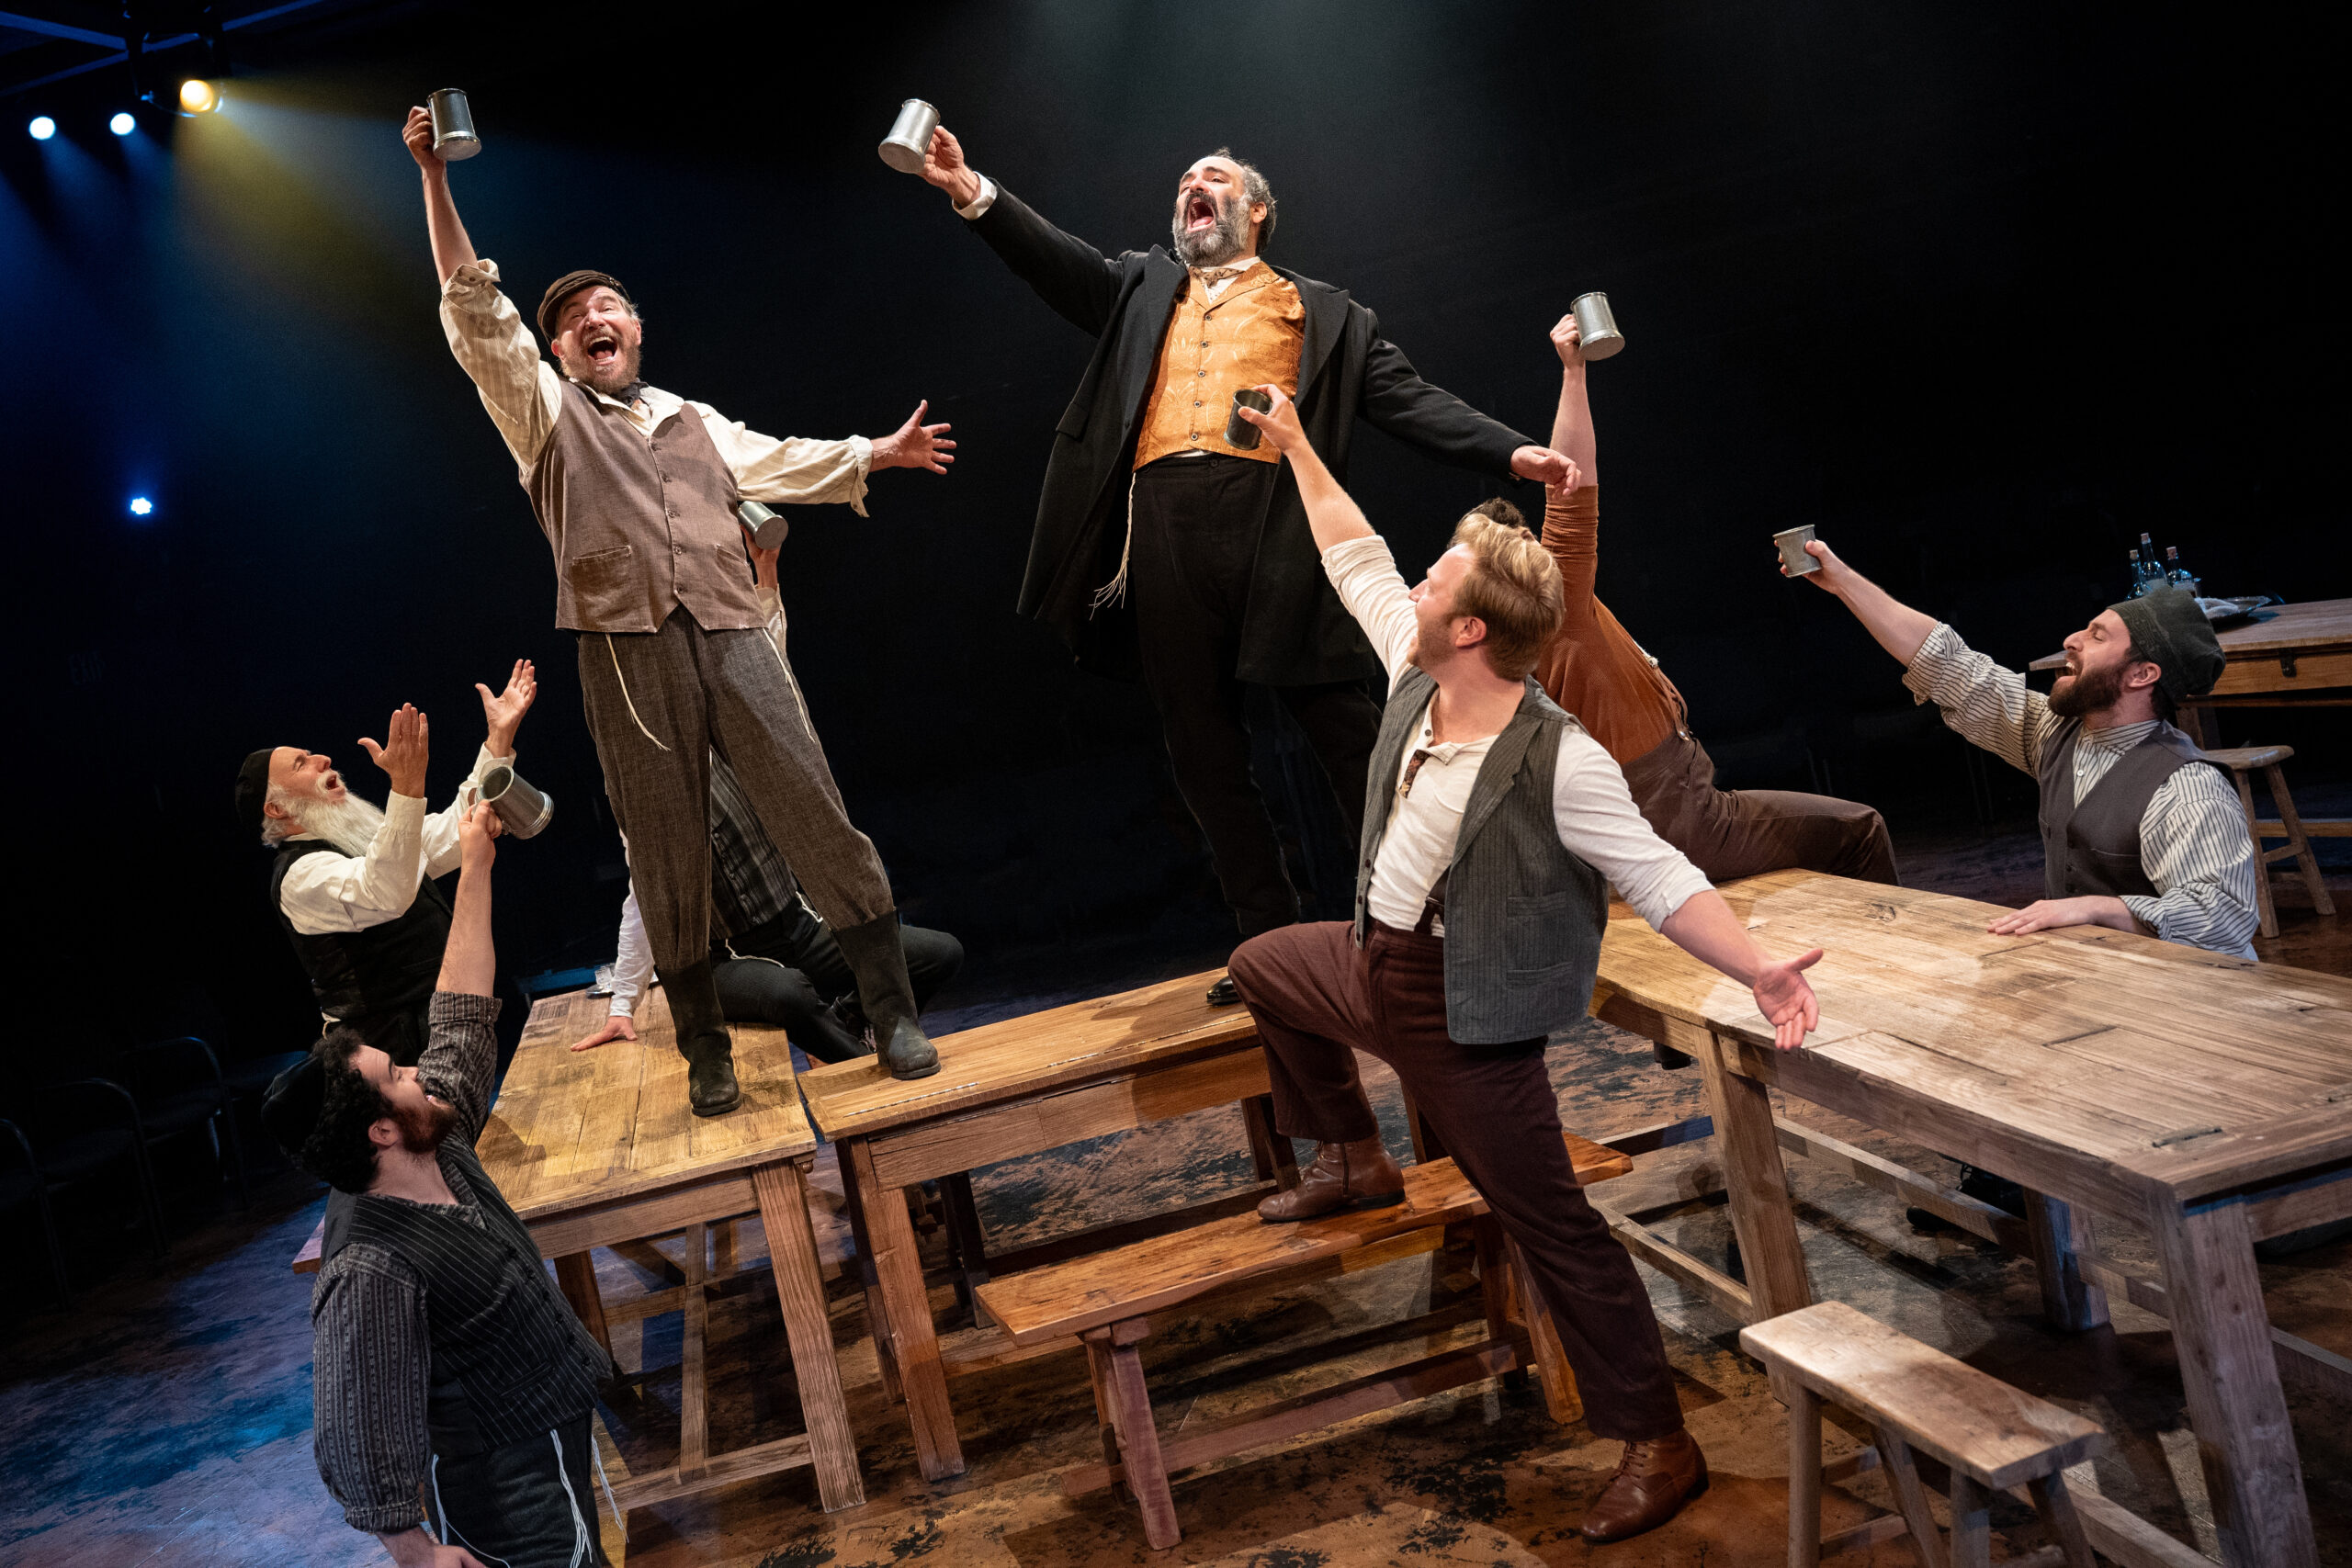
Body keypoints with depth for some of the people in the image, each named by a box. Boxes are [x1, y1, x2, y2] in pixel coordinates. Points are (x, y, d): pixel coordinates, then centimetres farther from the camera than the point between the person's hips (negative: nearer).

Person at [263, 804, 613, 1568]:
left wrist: (475, 869, 7)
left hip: (557, 1436, 9)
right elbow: (359, 1441, -28)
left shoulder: (439, 1147, -5)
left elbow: (462, 1017, 5)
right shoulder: (371, 1274, -32)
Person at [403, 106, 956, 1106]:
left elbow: (781, 462, 29)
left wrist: (881, 452, 24)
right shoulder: (546, 409, 15)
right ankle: (704, 1048, 11)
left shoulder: (694, 421, 28)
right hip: (626, 652, -2)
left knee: (816, 815, -7)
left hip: (730, 636, 2)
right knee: (667, 854, 0)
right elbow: (475, 311, 7)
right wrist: (434, 179, 1)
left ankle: (890, 1010, 0)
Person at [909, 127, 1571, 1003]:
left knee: (1343, 724, -5)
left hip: (1275, 522, -3)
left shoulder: (1322, 313, 18)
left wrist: (1510, 452, -3)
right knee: (1202, 747, 4)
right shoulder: (1141, 289, 26)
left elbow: (1409, 401, 10)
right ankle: (1272, 944, 13)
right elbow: (1057, 262, 11)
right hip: (1163, 528, 3)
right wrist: (977, 196, -5)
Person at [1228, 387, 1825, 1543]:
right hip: (1371, 964, 8)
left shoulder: (1559, 761, -27)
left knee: (1553, 1226, -1)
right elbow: (1356, 559, 7)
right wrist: (1296, 447, 14)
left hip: (1464, 1015, -8)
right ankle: (1351, 1159, 41)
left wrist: (1757, 970, -37)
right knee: (1261, 965, 30)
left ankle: (1657, 1446, 14)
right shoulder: (1415, 684, -6)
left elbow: (1660, 880, -24)